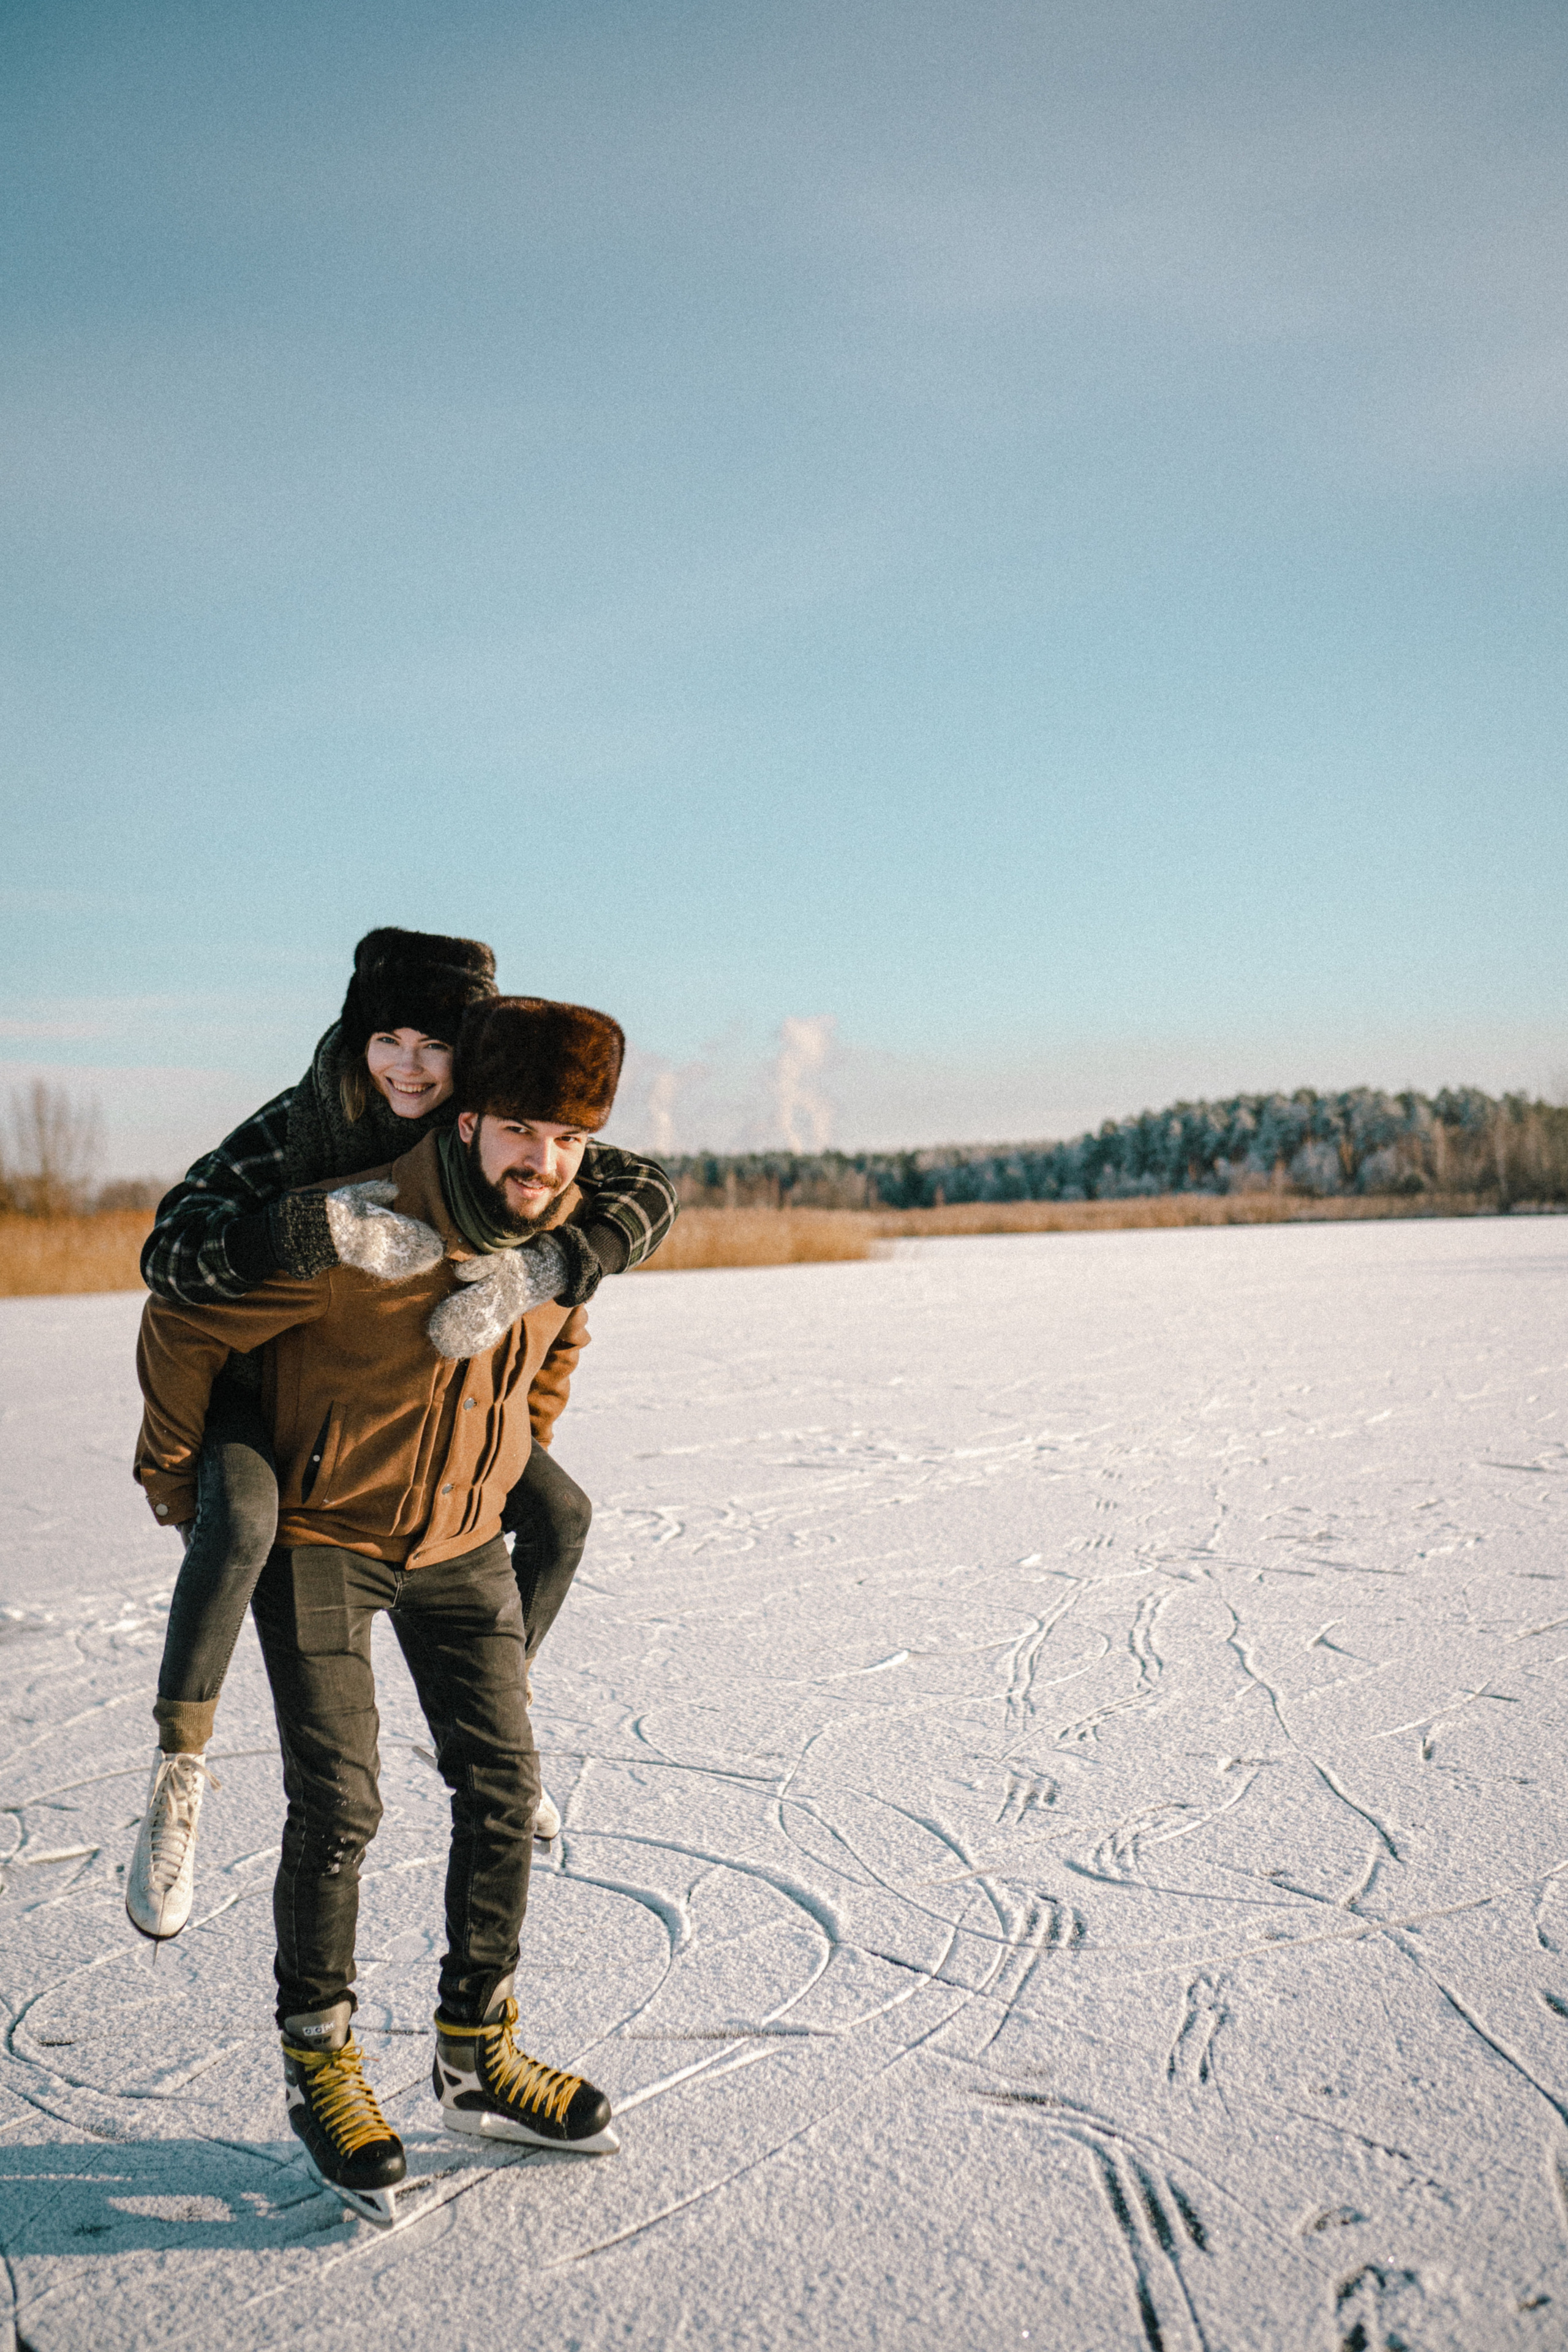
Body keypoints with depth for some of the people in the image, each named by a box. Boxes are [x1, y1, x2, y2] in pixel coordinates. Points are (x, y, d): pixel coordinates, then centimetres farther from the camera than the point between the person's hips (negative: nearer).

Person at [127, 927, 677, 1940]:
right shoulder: (293, 1130, -29)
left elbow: (644, 1190, -28)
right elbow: (169, 1255, -39)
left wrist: (531, 1271, -46)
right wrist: (327, 1227, -54)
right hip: (263, 1380, -4)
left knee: (560, 1514, 4)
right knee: (242, 1515, -35)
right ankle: (177, 1780, -18)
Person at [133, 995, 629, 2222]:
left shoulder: (564, 1238, -10)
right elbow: (184, 1324, -17)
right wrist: (177, 1479, -4)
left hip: (462, 1542, 5)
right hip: (321, 1535, -5)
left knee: (504, 1789, 5)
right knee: (338, 1807, -8)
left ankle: (479, 2056, 22)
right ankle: (320, 2065, 15)